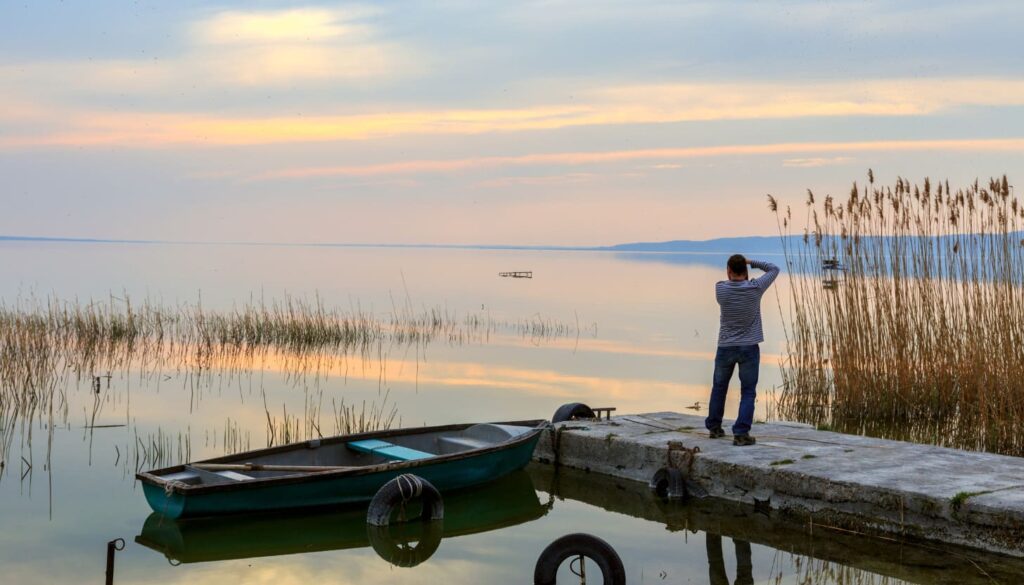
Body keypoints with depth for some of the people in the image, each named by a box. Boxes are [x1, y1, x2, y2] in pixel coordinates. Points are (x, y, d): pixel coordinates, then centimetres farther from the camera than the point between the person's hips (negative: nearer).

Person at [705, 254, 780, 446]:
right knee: (748, 393, 2)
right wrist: (750, 262, 7)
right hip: (749, 348, -2)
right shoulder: (755, 287, -11)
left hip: (725, 348, 2)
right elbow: (774, 270, 7)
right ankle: (741, 433, -11)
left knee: (719, 386, 22)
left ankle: (714, 426, 30)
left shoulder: (720, 288, -8)